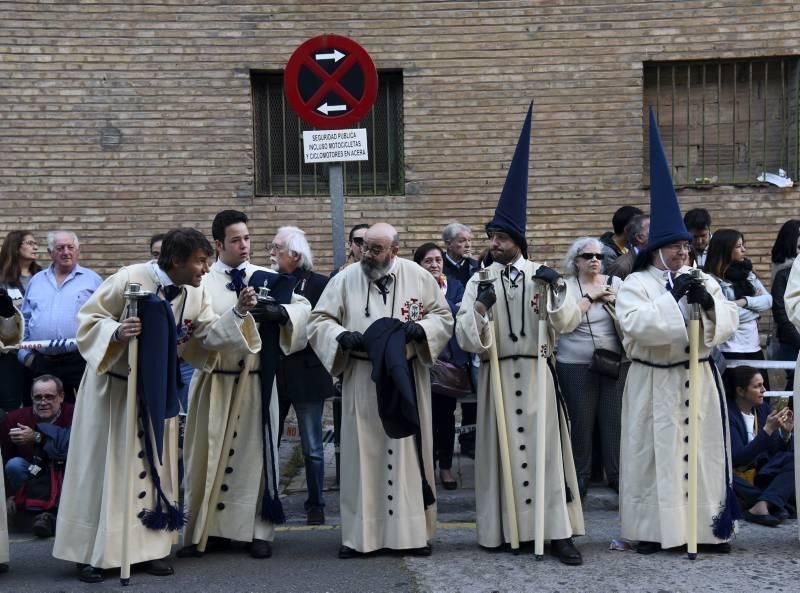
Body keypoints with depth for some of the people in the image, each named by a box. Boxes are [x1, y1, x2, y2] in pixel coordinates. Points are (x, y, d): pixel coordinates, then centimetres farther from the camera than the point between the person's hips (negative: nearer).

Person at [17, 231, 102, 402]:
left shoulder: (93, 280, 4)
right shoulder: (37, 281, 14)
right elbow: (25, 320, 16)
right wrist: (25, 353, 8)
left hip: (80, 361, -3)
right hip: (42, 363, 4)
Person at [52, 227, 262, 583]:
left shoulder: (196, 293, -3)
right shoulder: (129, 280, -20)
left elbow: (209, 337, -5)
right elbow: (89, 319, -15)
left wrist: (237, 314, -19)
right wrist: (116, 333, -33)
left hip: (158, 391, 5)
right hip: (113, 387, -5)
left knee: (155, 467, 8)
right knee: (105, 467, 0)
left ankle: (152, 548, 17)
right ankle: (93, 553, 9)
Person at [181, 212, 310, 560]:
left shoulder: (267, 278, 6)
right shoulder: (201, 282, 2)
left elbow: (303, 308, -2)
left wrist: (280, 313, -22)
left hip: (256, 379, 1)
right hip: (214, 379, -1)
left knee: (254, 452, 5)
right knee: (209, 453, 4)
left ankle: (258, 530, 12)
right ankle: (206, 528, 13)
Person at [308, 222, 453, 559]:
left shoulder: (419, 277, 2)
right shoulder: (345, 279, 0)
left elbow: (444, 317, 8)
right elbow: (319, 321, 2)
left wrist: (421, 328, -13)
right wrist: (342, 336, -17)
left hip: (407, 378, 1)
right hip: (361, 380, 0)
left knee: (408, 454, 4)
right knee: (363, 456, 1)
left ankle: (413, 531, 13)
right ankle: (360, 535, 9)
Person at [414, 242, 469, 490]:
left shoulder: (455, 286, 5)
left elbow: (460, 316, -9)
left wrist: (440, 295, -18)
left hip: (450, 358, 2)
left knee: (446, 413, 7)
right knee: (427, 414, 2)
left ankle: (446, 466, 18)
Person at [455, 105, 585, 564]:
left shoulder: (543, 275, 4)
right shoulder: (479, 280, 2)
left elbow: (569, 323, -2)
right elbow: (466, 339, -5)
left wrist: (558, 291, -16)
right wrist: (480, 307, -20)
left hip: (536, 374, 0)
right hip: (496, 375, 0)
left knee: (545, 447, -2)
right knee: (502, 448, 4)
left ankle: (557, 531, 0)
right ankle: (505, 528, 12)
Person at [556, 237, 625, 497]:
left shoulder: (616, 282, 8)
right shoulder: (566, 286, 1)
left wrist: (616, 301, -12)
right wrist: (590, 296, -12)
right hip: (576, 365, -2)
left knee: (615, 418, 3)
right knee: (581, 420, 2)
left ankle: (617, 474, 15)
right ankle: (580, 476, 16)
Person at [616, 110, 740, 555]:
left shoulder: (704, 280, 10)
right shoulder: (636, 284, -4)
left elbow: (729, 323, 1)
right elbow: (636, 325, -21)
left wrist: (708, 302, -18)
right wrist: (673, 298, -24)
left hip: (698, 378, 4)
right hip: (655, 382, -4)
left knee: (703, 450, 7)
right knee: (654, 454, 0)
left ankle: (709, 526, 15)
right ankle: (653, 529, 7)